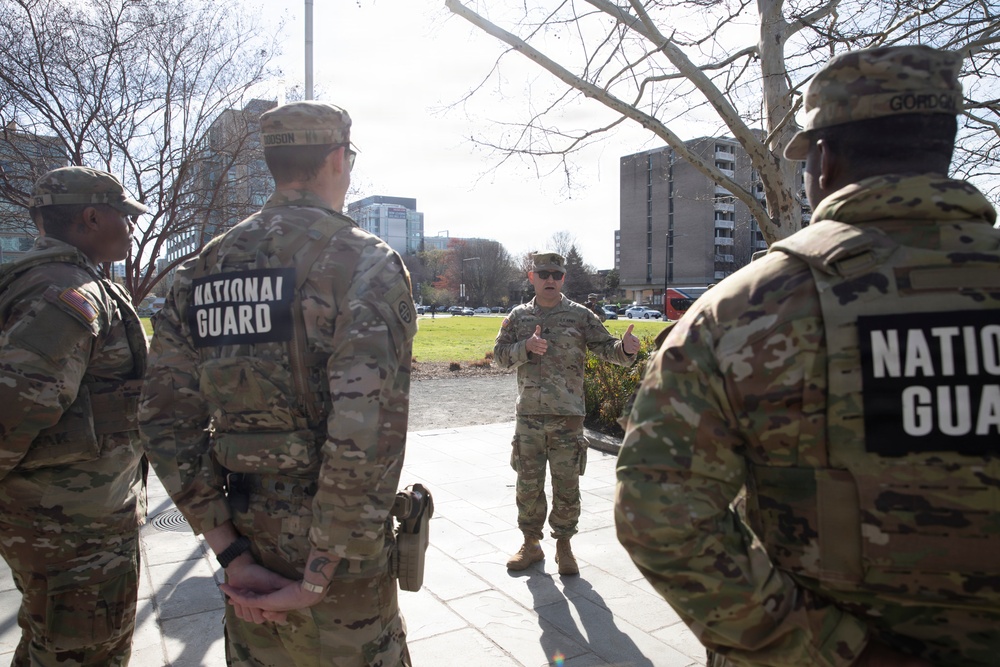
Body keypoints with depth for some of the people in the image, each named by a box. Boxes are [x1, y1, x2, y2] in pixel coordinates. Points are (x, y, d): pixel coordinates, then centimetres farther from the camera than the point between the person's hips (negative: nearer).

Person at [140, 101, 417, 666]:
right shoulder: (364, 262, -15)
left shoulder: (207, 267, 4)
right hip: (336, 552, -5)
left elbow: (166, 418, 0)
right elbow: (368, 432, -25)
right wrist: (317, 581, -15)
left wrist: (231, 554, 0)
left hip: (249, 548, 6)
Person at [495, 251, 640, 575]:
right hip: (529, 415, 2)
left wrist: (625, 348, -25)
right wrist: (526, 347, -16)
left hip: (568, 416, -2)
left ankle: (563, 545, 24)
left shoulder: (580, 315, 2)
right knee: (528, 484, 10)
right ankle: (531, 544, 27)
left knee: (567, 486, 6)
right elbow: (500, 354, 3)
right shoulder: (518, 316, 8)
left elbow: (606, 347, -3)